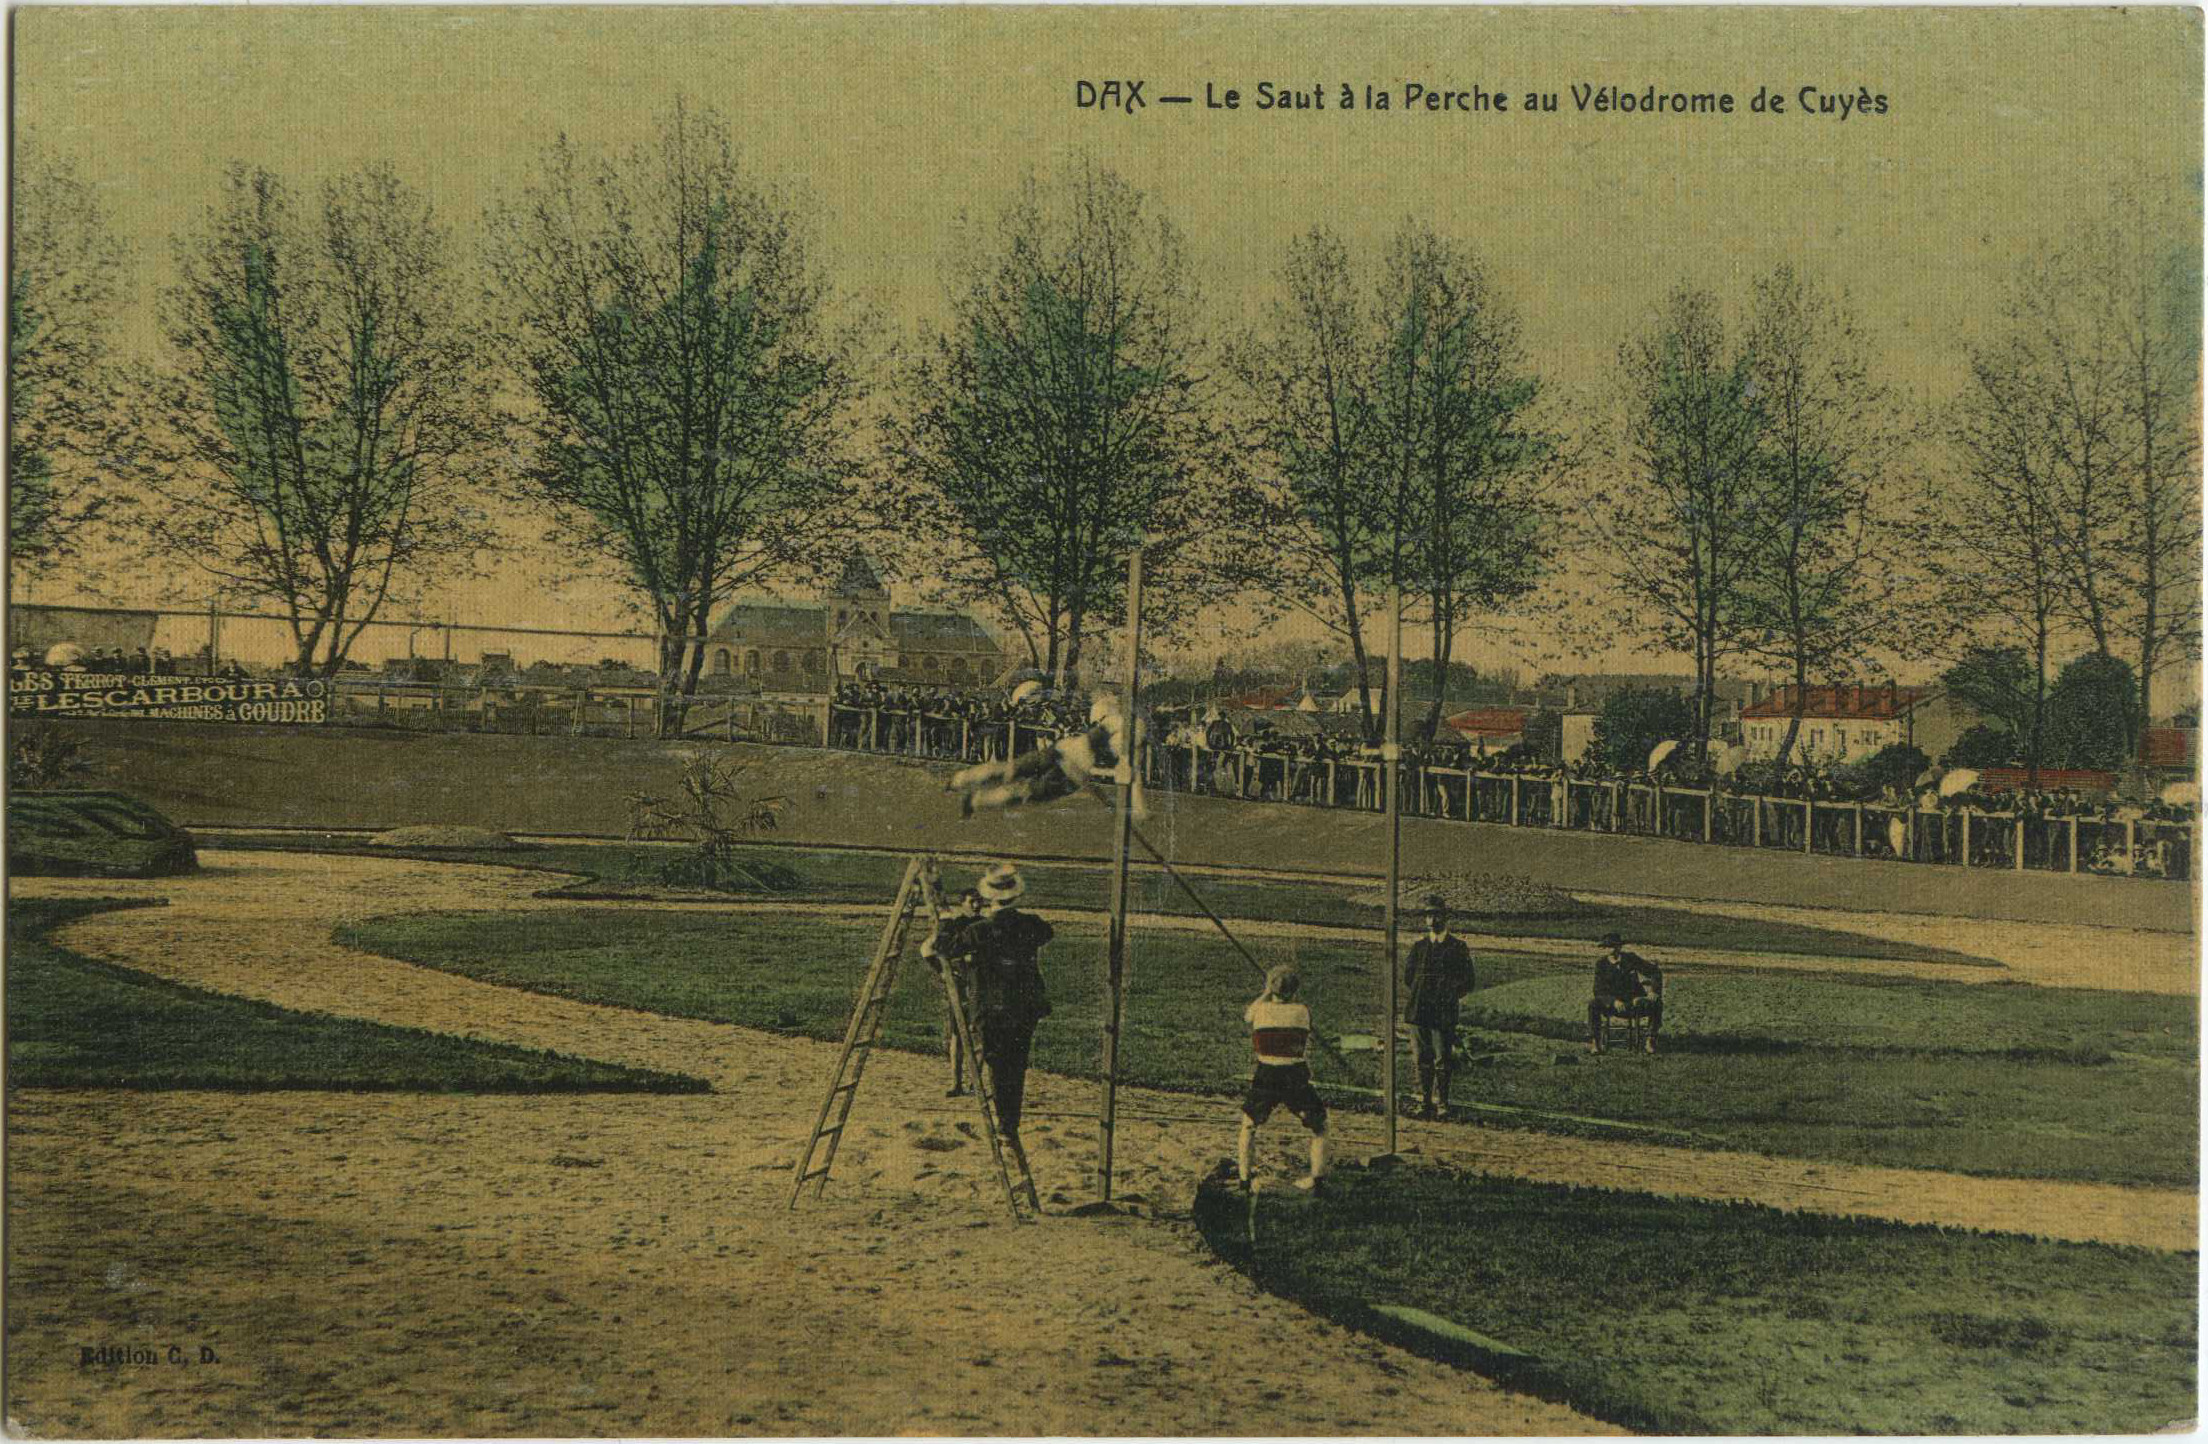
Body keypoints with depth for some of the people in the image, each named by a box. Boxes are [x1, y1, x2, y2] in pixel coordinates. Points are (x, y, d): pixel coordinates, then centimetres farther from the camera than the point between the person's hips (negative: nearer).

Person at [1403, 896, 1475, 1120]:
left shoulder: (1458, 947, 4)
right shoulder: (1419, 946, 14)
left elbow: (1467, 982, 5)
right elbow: (1407, 976, 17)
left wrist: (1449, 996, -4)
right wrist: (1411, 1000, 5)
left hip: (1444, 1013, -3)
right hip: (1419, 1010, 3)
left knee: (1442, 1059, -5)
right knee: (1423, 1059, 4)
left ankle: (1444, 1103, 4)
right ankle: (1426, 1102, 11)